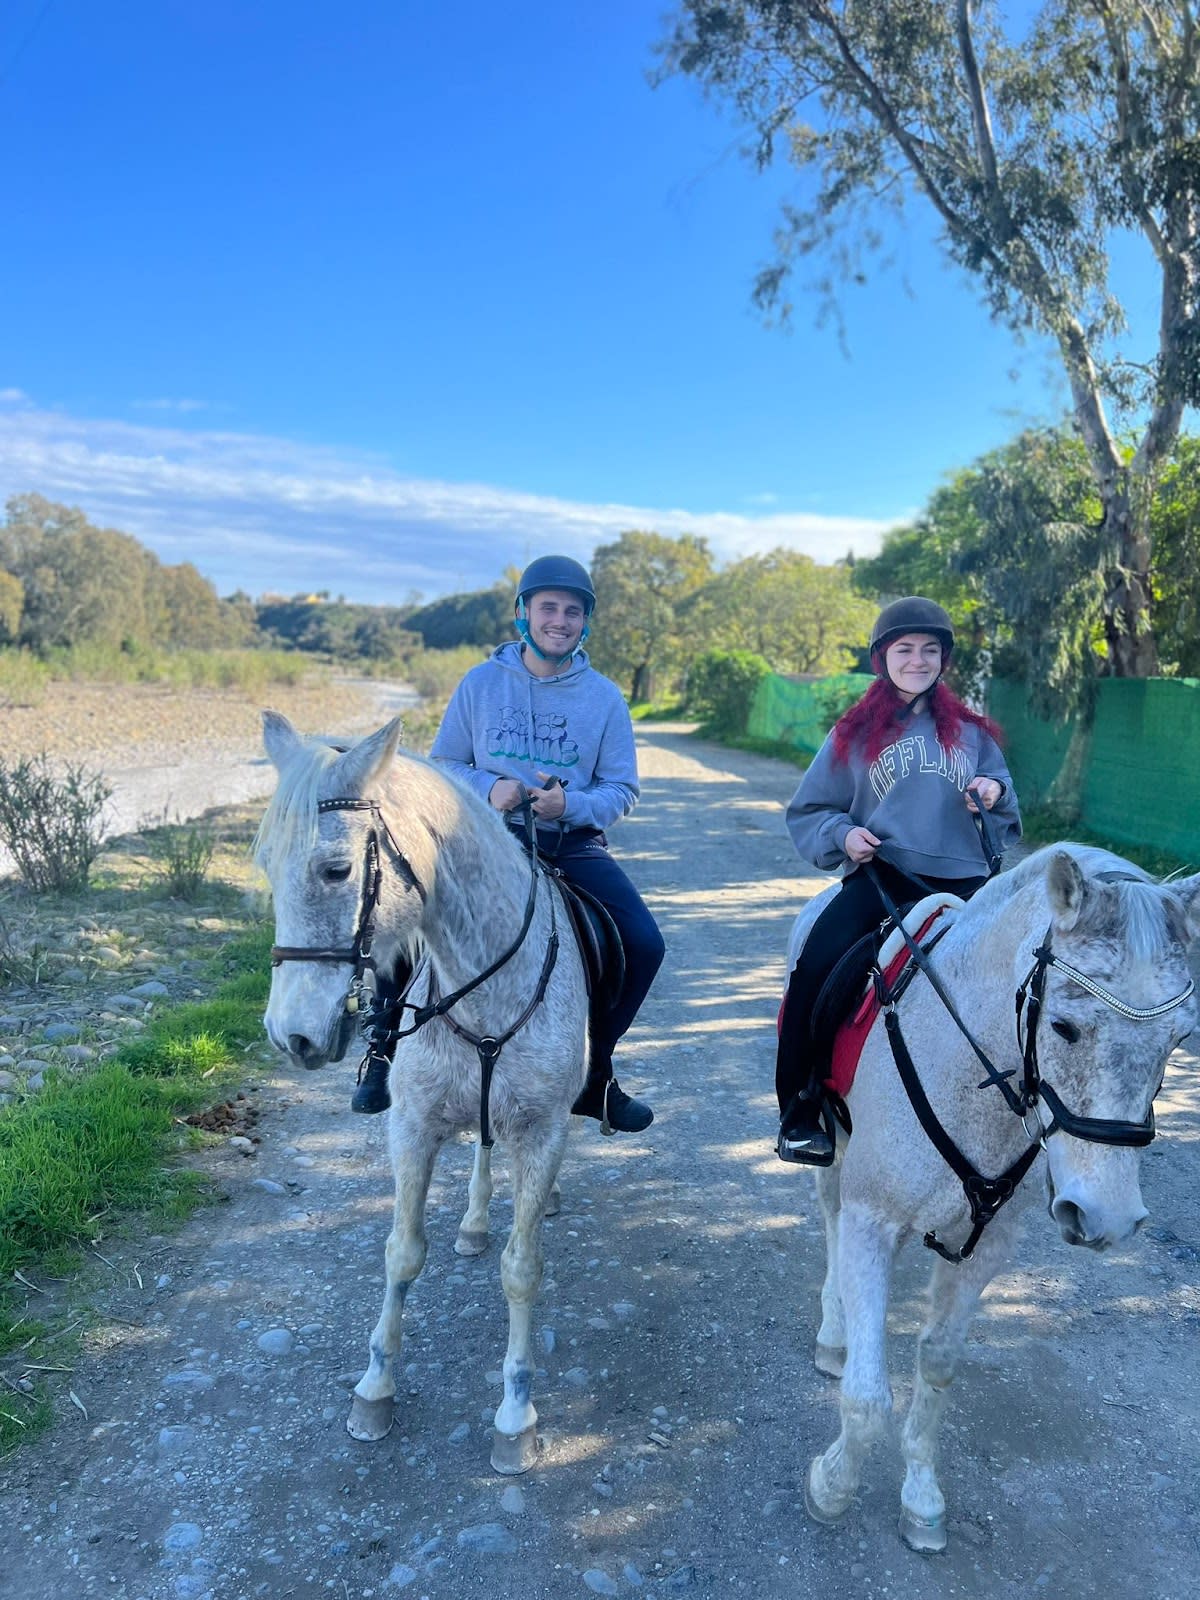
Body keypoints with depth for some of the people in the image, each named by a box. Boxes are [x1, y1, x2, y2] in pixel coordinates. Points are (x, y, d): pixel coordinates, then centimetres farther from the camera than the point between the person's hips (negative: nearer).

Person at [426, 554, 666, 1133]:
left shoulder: (604, 697, 4)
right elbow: (443, 766, 7)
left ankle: (592, 1072, 9)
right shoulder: (481, 682, 3)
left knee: (644, 944, -14)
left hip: (574, 844, 1)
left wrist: (570, 804, -18)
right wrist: (488, 789, -14)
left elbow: (622, 789, 3)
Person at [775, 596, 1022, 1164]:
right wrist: (841, 835, -9)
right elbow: (808, 811, 12)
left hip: (960, 878, 2)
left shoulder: (971, 731, 15)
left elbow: (1003, 799, 22)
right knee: (814, 971, -25)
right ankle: (799, 1112, -10)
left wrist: (996, 792, -2)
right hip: (880, 875, -1)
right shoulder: (854, 734, 10)